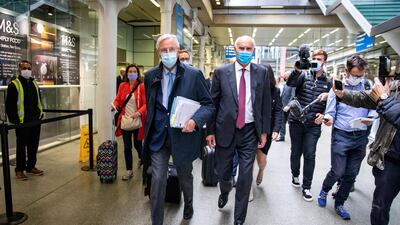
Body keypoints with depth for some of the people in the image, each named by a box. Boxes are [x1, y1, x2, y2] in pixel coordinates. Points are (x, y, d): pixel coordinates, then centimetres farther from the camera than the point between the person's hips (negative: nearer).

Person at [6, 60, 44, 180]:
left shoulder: (34, 84, 14)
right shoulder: (14, 84, -6)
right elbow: (10, 105, -8)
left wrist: (41, 114, 12)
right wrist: (14, 120, -13)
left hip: (35, 121, 6)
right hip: (22, 122, -6)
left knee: (34, 145, 12)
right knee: (21, 146, 3)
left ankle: (31, 167, 25)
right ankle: (19, 170, 14)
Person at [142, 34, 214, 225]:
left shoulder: (194, 74, -9)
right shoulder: (151, 76, 2)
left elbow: (209, 105, -7)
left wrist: (195, 120, -23)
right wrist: (149, 129, 11)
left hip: (182, 135, -1)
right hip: (158, 137, 2)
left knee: (185, 177, 20)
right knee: (157, 180, -1)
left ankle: (188, 205, 51)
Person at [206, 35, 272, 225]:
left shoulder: (262, 73, 2)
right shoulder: (221, 72, -2)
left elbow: (266, 103, 6)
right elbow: (213, 103, 1)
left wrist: (264, 131, 4)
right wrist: (210, 131, 0)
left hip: (250, 131, 1)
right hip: (225, 130, 0)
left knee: (245, 178, 5)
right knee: (223, 172, 12)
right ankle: (225, 191, 50)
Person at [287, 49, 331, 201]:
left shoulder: (328, 83, 8)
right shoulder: (304, 75, 1)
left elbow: (329, 104, 12)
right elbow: (291, 83, -21)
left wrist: (323, 115, -8)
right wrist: (297, 69, -40)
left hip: (313, 124, 1)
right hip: (296, 121, -1)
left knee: (309, 155, -1)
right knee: (296, 152, 11)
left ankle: (306, 187, 12)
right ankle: (295, 175, 37)